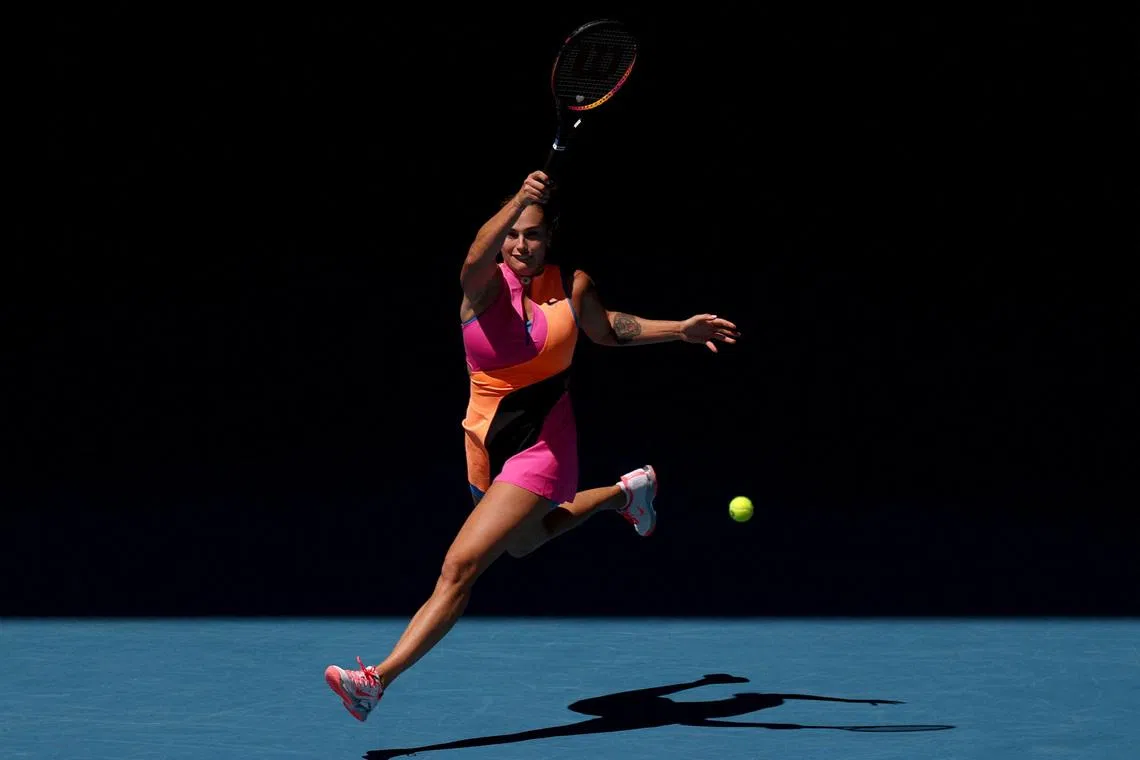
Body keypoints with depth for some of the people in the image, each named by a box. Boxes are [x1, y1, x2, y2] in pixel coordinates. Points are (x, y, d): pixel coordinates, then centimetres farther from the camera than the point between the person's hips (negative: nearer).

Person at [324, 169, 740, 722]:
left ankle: (379, 680, -16)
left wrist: (682, 330, 14)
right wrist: (519, 200, -52)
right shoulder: (486, 286, -9)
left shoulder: (573, 286, -4)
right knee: (521, 542, 32)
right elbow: (479, 255, -36)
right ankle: (624, 493, 55)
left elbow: (606, 329, 19)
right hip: (488, 448, 4)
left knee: (460, 567, -16)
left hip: (540, 452, -4)